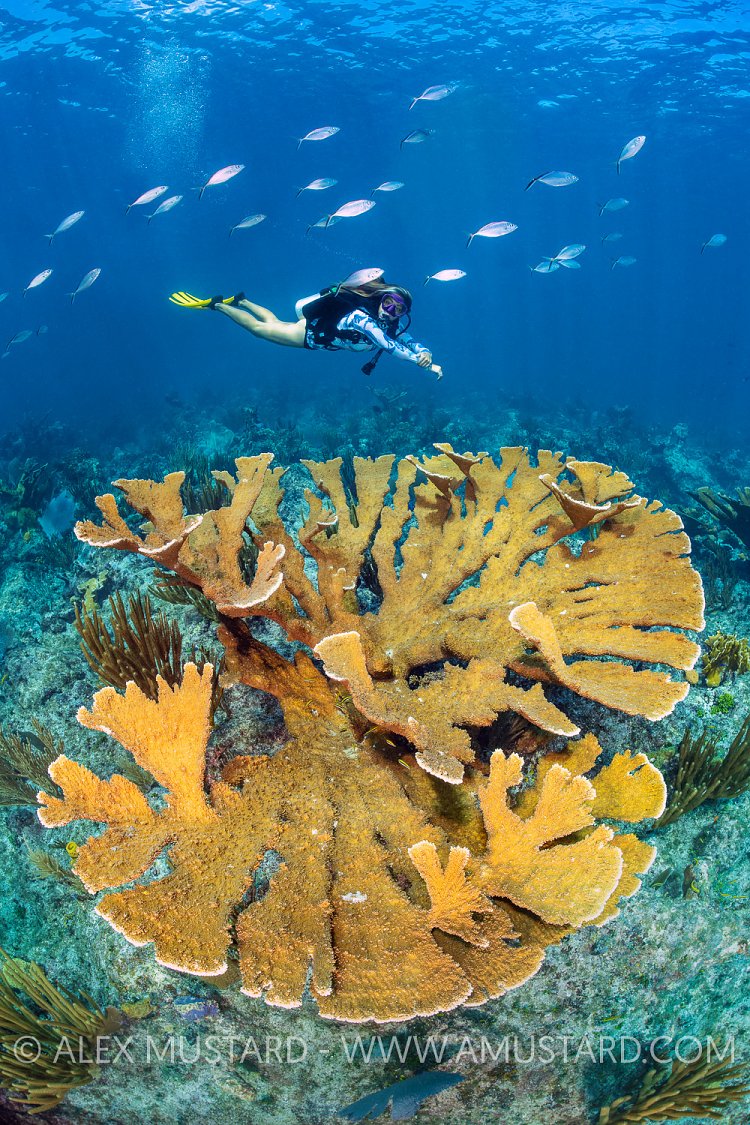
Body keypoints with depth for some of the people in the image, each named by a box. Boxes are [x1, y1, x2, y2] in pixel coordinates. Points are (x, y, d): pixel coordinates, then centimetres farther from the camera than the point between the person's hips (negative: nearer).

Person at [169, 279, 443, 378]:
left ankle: (241, 301, 47)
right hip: (312, 334, -7)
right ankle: (216, 304, 22)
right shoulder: (365, 319, -40)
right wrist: (426, 365, -50)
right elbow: (392, 348, -49)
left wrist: (425, 353, -35)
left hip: (322, 326, 7)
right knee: (259, 328, 8)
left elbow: (410, 342, -12)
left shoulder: (394, 324, -17)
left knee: (274, 323, 29)